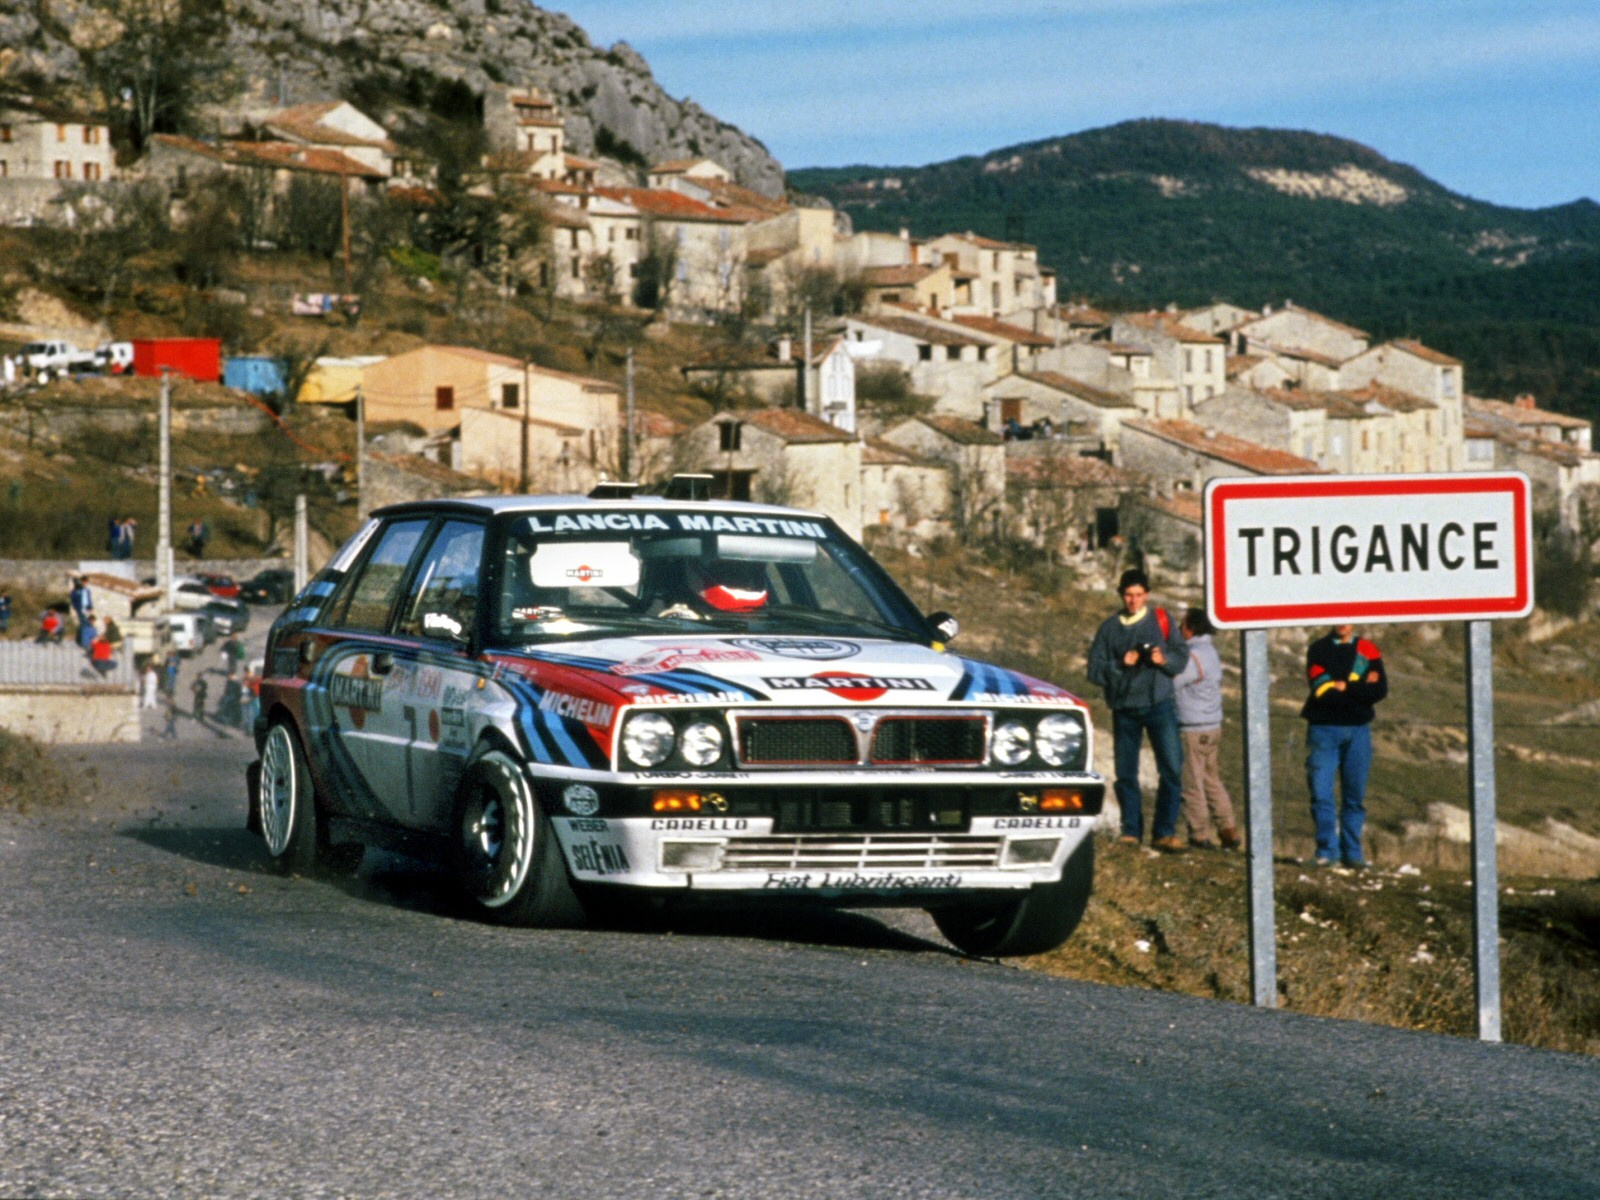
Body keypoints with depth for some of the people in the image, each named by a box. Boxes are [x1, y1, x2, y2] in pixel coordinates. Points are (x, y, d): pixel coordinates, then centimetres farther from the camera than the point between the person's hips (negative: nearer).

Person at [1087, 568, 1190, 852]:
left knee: (1172, 769, -10)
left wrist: (1164, 659, -16)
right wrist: (1119, 665, -14)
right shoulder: (1109, 627, 9)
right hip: (1124, 708, 1)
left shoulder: (1160, 620, 7)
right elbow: (1095, 669, 3)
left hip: (1158, 704, -1)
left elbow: (1182, 655, 4)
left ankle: (1165, 832, -7)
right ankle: (1131, 831, 13)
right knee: (1125, 773, 4)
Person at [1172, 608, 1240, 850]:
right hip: (1213, 726, 9)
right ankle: (1228, 830, 12)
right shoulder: (1211, 652, 12)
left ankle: (1200, 834, 1)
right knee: (1212, 779, 15)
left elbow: (1172, 685, -16)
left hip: (1193, 729, -9)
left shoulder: (1194, 656, -17)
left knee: (1192, 782, -2)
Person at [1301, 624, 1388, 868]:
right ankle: (1327, 850, -4)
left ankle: (1352, 852, 9)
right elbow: (1320, 688, -9)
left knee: (1355, 796, 3)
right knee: (1321, 791, -8)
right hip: (1324, 727, -1)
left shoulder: (1368, 651, 9)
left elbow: (1380, 690, -3)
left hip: (1358, 729, 1)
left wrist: (1344, 687, -9)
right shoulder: (1319, 649, 5)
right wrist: (1360, 688, -8)